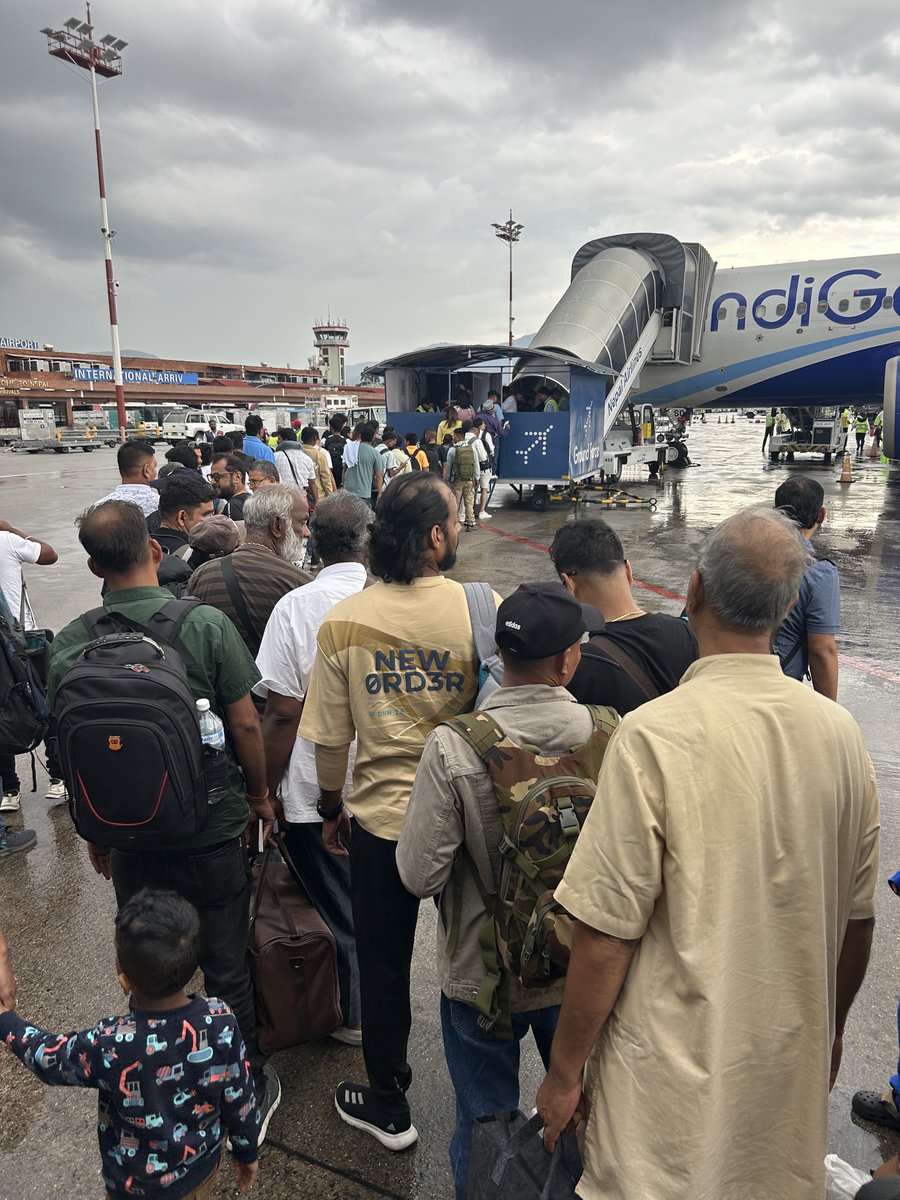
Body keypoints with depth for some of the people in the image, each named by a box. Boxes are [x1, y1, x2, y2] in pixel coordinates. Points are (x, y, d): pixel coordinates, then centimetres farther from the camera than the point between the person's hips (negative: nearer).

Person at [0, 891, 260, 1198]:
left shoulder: (109, 1048, -37)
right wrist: (248, 1152, 7)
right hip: (203, 1167, 2)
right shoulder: (221, 1023, -28)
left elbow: (47, 1057, -15)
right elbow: (240, 1100, -13)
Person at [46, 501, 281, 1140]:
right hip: (214, 830, -2)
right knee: (226, 969, 15)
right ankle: (248, 1092, 34)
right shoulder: (207, 624, -18)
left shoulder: (69, 644, -9)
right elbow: (245, 723, -13)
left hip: (128, 840, 3)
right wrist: (260, 794, 5)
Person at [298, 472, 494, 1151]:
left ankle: (389, 1109, 40)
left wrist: (331, 809, 12)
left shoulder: (343, 622, -13)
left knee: (384, 965, 20)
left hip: (381, 820, 0)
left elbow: (330, 739, -6)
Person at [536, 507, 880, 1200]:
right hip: (794, 1064, 5)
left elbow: (607, 932, -21)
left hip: (678, 1073, -5)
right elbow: (858, 915, 3)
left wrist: (564, 1073, -6)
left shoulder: (654, 735, -24)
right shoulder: (840, 732, -8)